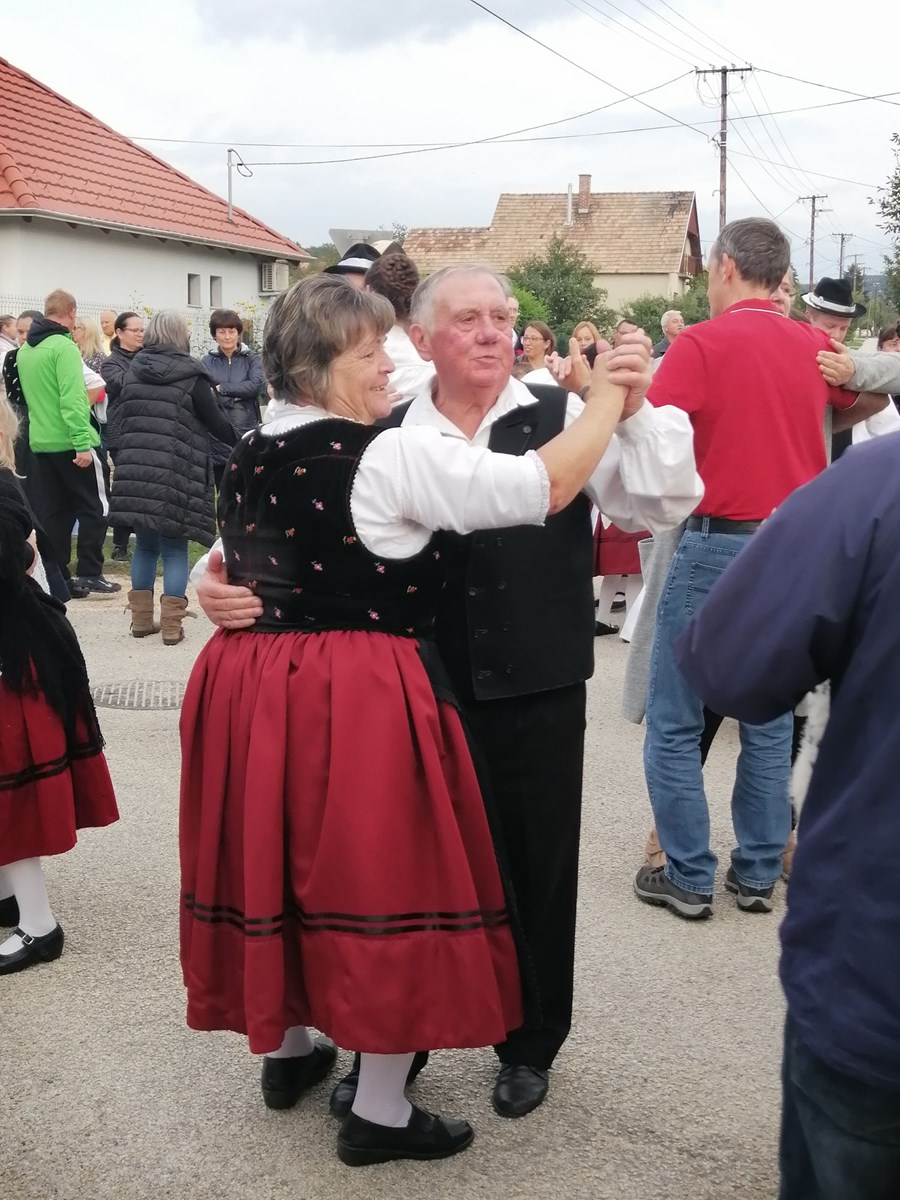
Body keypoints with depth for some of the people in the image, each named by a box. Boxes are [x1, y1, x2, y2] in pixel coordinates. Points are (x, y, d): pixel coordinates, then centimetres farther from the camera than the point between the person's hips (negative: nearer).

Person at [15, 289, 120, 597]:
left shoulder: (25, 349, 11)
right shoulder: (64, 346, -15)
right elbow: (72, 398, -22)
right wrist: (83, 443, -23)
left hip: (39, 442, 8)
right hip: (69, 442, -7)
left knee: (52, 511, 10)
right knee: (95, 506, 3)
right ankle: (89, 572, 1)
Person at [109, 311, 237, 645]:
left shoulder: (133, 372, 10)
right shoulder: (191, 375, -4)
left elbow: (118, 420, 12)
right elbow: (215, 422, -1)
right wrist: (241, 442, 14)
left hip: (135, 474, 4)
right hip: (176, 476, -4)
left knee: (145, 544, 15)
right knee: (175, 548, 2)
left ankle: (141, 618, 18)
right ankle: (171, 625, 1)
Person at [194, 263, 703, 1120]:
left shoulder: (565, 419, -2)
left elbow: (664, 505, -9)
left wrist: (634, 407, -23)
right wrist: (223, 581, -22)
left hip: (539, 698, 0)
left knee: (535, 870, 15)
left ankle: (529, 1047, 39)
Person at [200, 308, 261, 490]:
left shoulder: (251, 359, 5)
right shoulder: (206, 362, 4)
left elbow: (257, 385, -13)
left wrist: (221, 388, -11)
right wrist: (238, 394, -16)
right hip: (218, 440, 0)